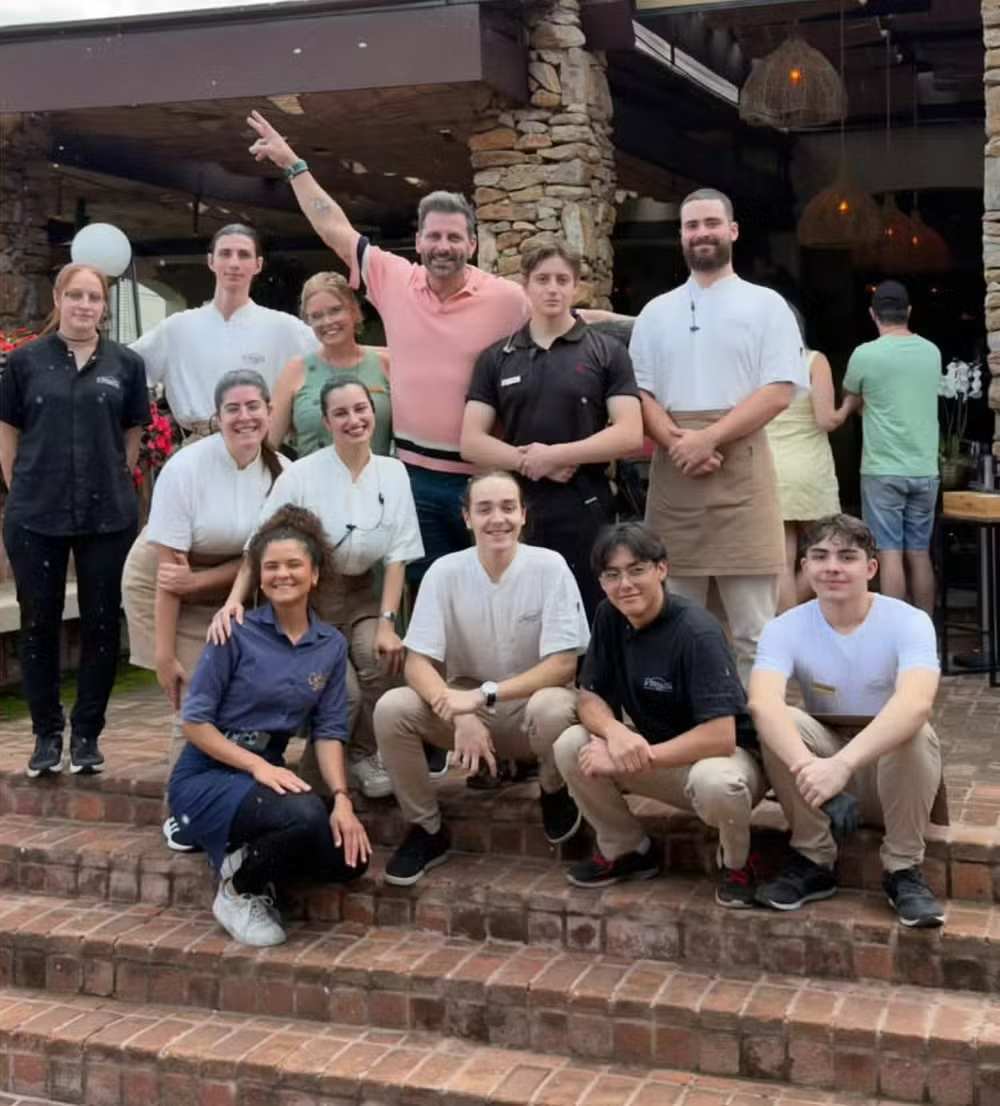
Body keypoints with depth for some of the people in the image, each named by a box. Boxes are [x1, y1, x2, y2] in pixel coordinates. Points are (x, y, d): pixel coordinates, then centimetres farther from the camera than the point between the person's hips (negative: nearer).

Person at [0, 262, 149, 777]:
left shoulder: (126, 363, 4)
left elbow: (132, 436, 10)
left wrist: (111, 486, 6)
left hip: (109, 516, 1)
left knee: (101, 624, 5)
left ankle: (87, 733, 18)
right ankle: (47, 734, 19)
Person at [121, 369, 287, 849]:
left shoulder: (282, 472, -12)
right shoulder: (186, 468, -23)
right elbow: (169, 566, -23)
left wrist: (199, 581, -25)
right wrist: (164, 653, -23)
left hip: (231, 590, 4)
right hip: (166, 587, -3)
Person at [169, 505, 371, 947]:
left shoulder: (331, 645, 5)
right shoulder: (237, 633, -9)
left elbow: (328, 731, 2)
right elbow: (194, 720, -10)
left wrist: (342, 798, -14)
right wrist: (257, 765, -21)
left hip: (269, 774, 5)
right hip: (207, 775, -5)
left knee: (350, 856, -19)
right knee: (307, 816, -33)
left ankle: (259, 882, 9)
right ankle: (239, 889, -4)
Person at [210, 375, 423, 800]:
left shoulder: (392, 472, -1)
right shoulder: (300, 475, -11)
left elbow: (397, 555, -1)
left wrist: (387, 623, -10)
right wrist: (234, 600, -27)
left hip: (360, 597, 3)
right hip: (307, 598, -3)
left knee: (383, 658, -27)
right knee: (344, 691, -23)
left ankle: (365, 755, -2)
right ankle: (316, 774, 5)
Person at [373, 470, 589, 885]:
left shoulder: (550, 567, -15)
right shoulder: (445, 571, -11)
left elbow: (563, 665, -18)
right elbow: (418, 664, -14)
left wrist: (484, 695, -28)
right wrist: (461, 717, -33)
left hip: (531, 701, -2)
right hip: (467, 702, 2)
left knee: (553, 708, -37)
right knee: (391, 708, -24)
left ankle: (554, 792, 0)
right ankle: (427, 830, -2)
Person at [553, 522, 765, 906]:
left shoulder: (697, 632, -26)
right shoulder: (609, 618, -6)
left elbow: (720, 736, -31)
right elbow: (589, 699, -4)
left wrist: (638, 758, -28)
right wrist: (616, 732, -27)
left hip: (727, 756, -6)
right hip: (654, 753, 6)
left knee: (713, 781, -40)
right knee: (571, 746, -16)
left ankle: (736, 864, -4)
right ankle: (626, 849, 8)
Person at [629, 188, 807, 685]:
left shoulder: (766, 305, 5)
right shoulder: (656, 312, 15)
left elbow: (779, 391, -5)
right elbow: (639, 392, 9)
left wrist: (708, 439, -15)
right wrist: (677, 440, -10)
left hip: (741, 472, -3)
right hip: (673, 473, 3)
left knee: (753, 628, -2)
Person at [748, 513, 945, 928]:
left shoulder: (908, 622, -18)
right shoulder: (786, 629, -12)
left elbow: (915, 703, -38)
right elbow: (762, 703, -33)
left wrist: (842, 764, -51)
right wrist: (806, 766, -52)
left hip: (894, 772, -2)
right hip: (825, 763, 2)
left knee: (915, 734, -34)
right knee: (780, 723, -27)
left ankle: (903, 870, -13)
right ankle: (813, 863, -9)